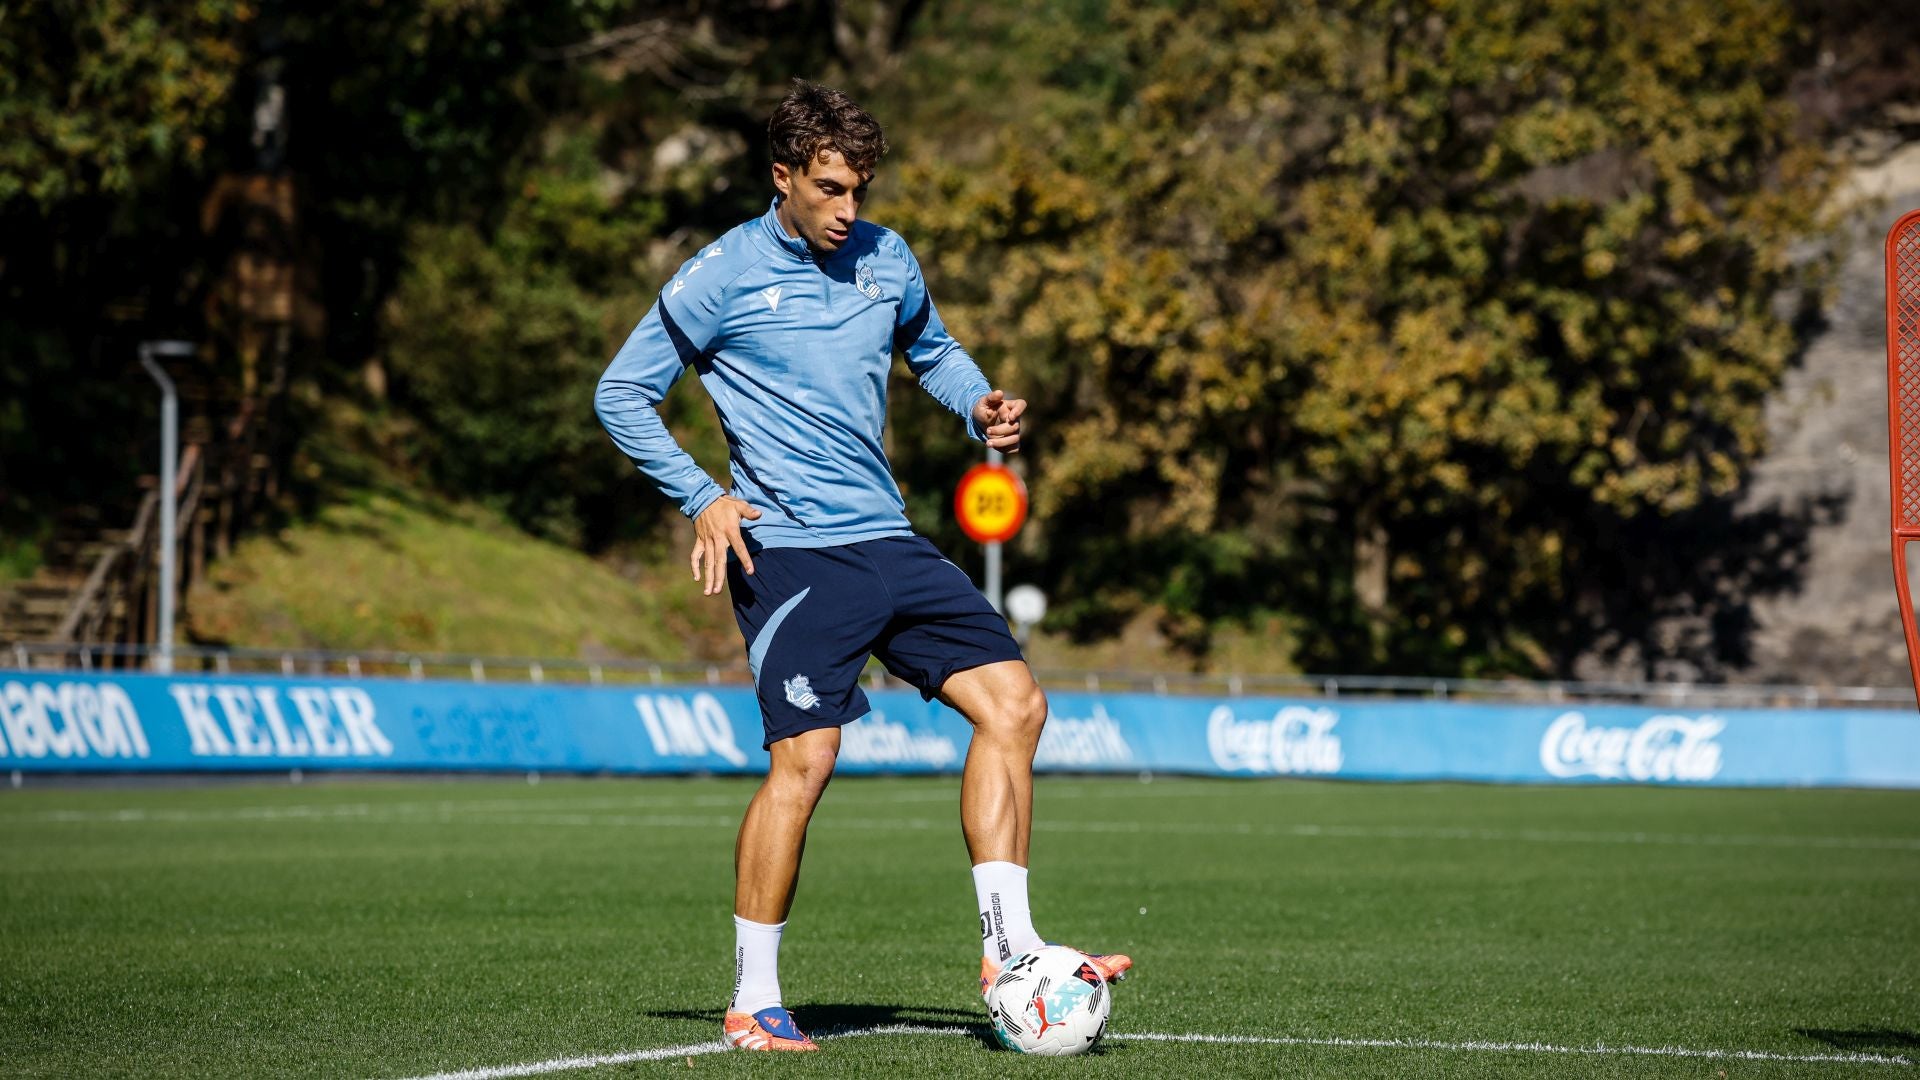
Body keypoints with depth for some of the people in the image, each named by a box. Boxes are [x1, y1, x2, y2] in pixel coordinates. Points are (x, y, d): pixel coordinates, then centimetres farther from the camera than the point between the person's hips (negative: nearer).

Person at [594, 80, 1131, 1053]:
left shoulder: (887, 261, 12)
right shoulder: (721, 277, -4)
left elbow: (932, 349, 31)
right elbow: (622, 394, 2)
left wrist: (978, 406, 9)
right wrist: (700, 498, -9)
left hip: (889, 543, 6)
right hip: (792, 551, -6)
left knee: (1013, 704, -3)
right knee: (804, 760, -15)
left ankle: (1009, 952, 2)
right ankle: (754, 1004, -3)